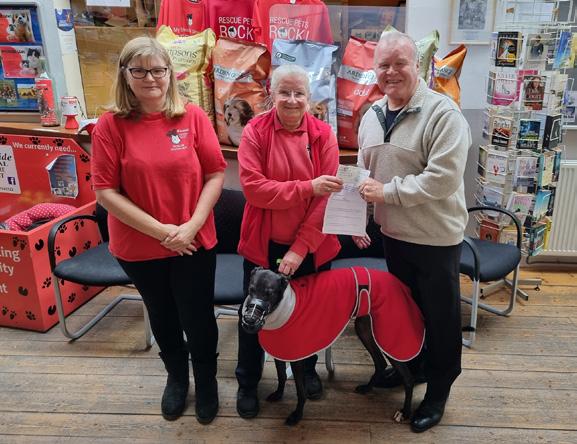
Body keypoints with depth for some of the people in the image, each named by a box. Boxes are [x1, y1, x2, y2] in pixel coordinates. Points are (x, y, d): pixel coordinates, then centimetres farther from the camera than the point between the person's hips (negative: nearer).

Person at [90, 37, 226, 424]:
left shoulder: (193, 116, -7)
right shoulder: (111, 125, -9)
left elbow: (216, 175, -5)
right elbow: (106, 191, -10)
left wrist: (192, 226, -15)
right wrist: (159, 230, -17)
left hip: (195, 243, 0)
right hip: (138, 247, 1)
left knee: (198, 318, 12)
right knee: (163, 317, 21)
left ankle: (207, 380, 41)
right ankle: (176, 377, 49)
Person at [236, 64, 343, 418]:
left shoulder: (323, 134, -6)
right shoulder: (255, 131, -8)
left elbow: (326, 197, -11)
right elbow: (253, 187, -17)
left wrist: (301, 248, -16)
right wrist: (307, 187, -27)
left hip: (311, 246, 1)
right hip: (264, 245, -1)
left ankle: (308, 369, 45)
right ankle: (248, 382, 36)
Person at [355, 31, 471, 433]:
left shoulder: (443, 113, -18)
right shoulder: (372, 115, 5)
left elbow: (443, 178, -26)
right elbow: (365, 174, 13)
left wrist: (387, 191, -21)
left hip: (436, 236, -6)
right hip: (393, 232, 7)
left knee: (439, 315, 10)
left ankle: (438, 389, 30)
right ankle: (411, 364, 46)